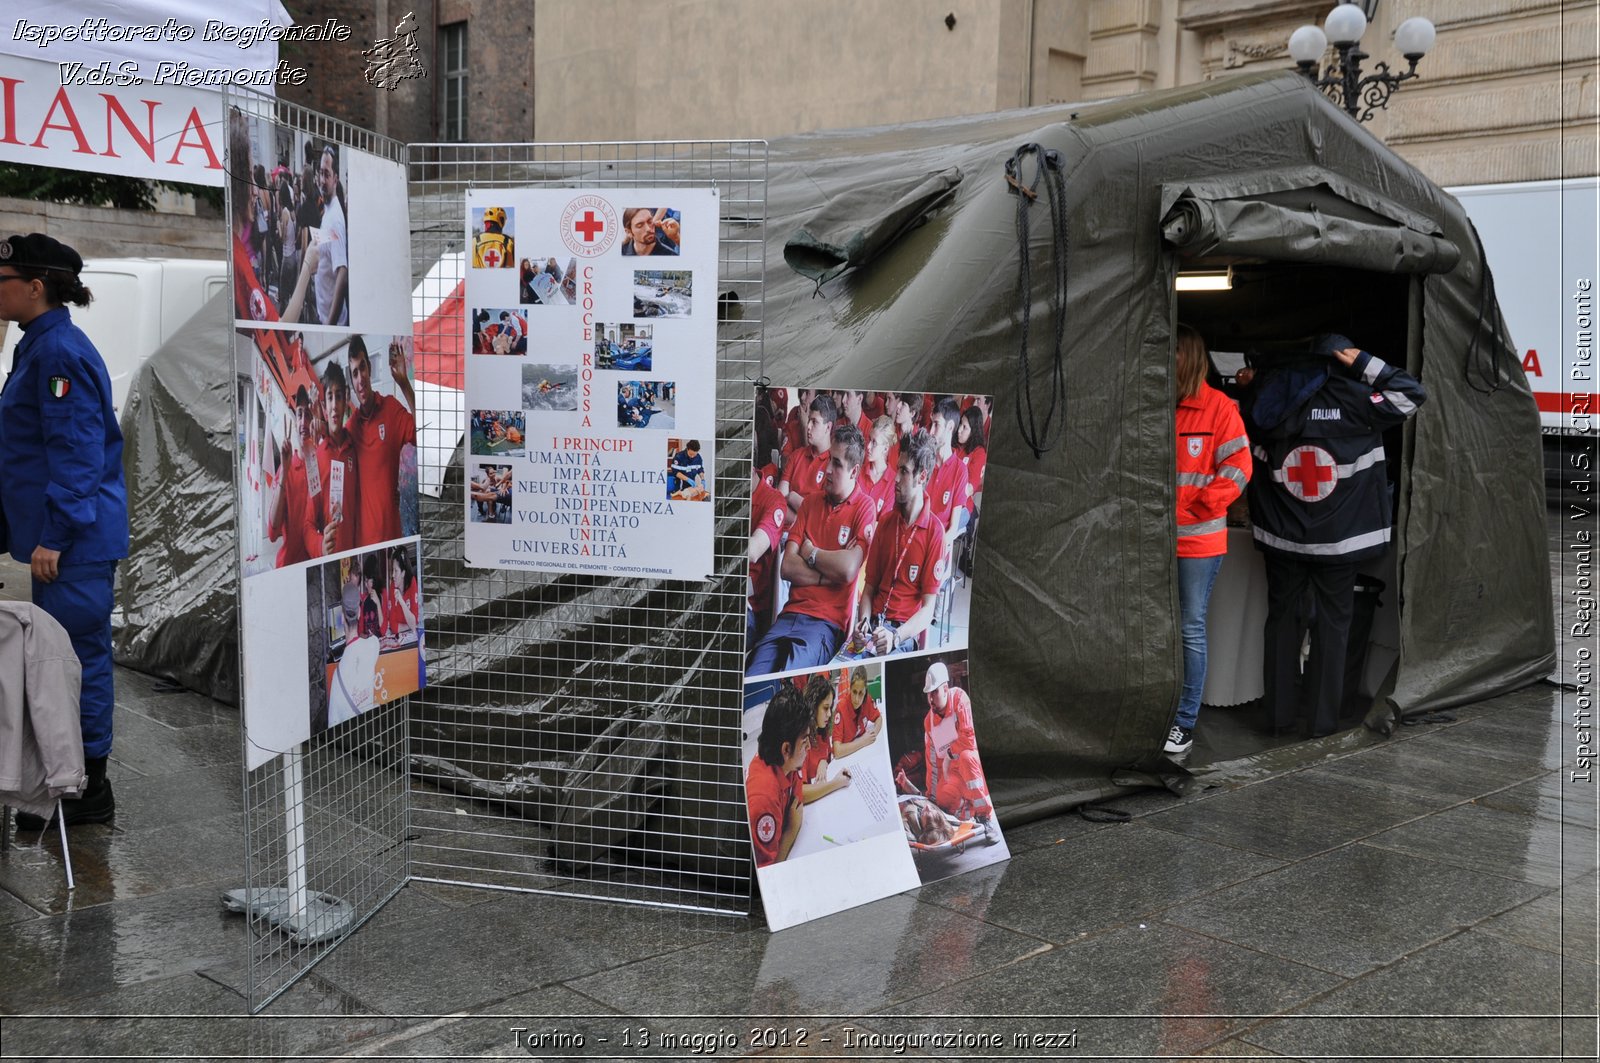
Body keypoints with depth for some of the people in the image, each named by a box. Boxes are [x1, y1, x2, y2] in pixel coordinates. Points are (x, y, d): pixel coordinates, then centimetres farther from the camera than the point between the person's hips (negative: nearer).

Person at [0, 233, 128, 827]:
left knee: (77, 654, -3)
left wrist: (54, 537, -21)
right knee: (68, 654, 15)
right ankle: (74, 781, 24)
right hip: (65, 536, 10)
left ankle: (88, 791, 6)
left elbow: (76, 453, -21)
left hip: (74, 540, -10)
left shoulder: (60, 353, -15)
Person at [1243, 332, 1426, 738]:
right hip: (1339, 538, -2)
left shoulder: (1271, 399, -1)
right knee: (1332, 623, 8)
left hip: (1283, 538, 3)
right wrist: (1366, 364, -6)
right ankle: (1322, 719, 10)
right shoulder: (1353, 399, -10)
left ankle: (1280, 713, 16)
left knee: (1282, 619, 13)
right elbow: (1413, 393, -4)